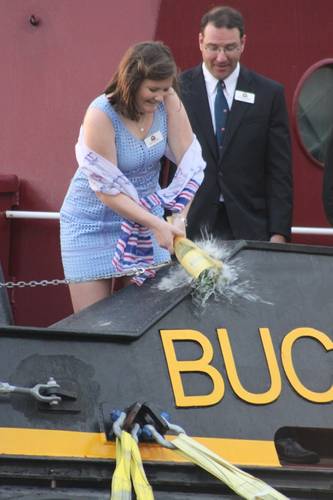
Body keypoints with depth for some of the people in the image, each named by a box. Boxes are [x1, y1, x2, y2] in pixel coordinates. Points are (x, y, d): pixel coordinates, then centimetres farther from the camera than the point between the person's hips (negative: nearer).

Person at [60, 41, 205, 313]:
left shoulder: (168, 102, -11)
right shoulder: (101, 115, -24)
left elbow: (191, 163, -11)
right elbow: (107, 189, -23)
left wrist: (180, 217, -25)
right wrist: (156, 224, -28)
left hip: (145, 213, 4)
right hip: (94, 223, -4)